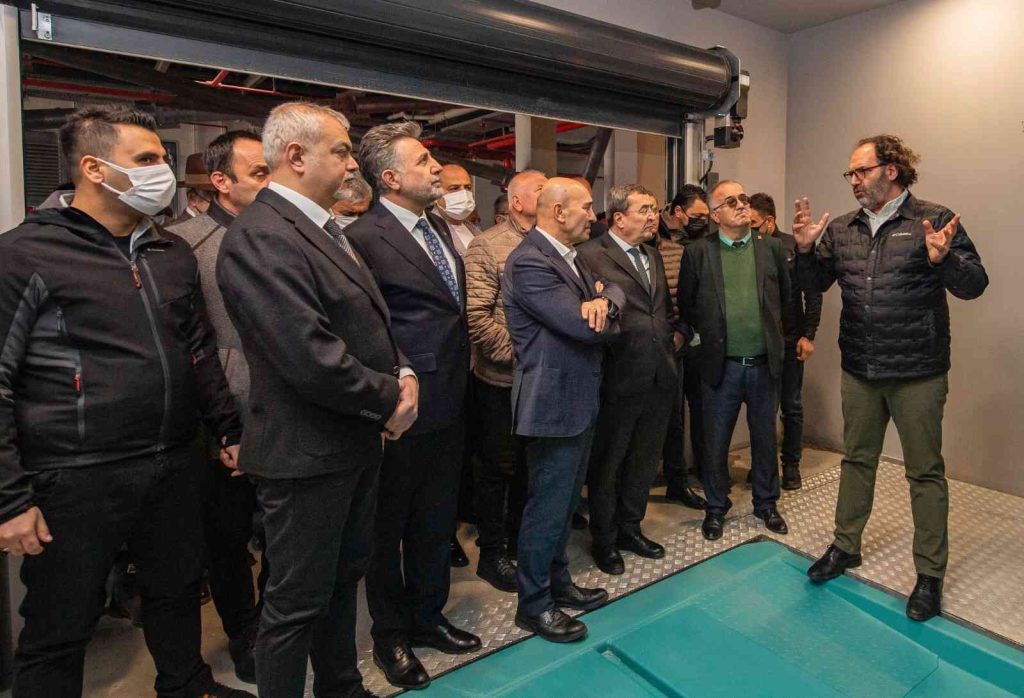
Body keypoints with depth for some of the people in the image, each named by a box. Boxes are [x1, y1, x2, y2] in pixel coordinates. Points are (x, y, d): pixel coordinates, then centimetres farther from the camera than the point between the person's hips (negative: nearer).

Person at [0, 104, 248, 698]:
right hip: (77, 480, -5)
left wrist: (230, 429, 13)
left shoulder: (175, 253, 8)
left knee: (179, 592, 21)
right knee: (60, 631, 11)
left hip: (176, 467, 6)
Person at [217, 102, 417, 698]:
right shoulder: (260, 238, -21)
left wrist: (403, 372, -2)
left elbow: (370, 320, 16)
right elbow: (310, 359, -28)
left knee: (344, 576, 24)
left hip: (356, 442, 10)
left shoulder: (325, 228, 11)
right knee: (298, 602, 8)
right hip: (308, 454, -10)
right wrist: (389, 396, -14)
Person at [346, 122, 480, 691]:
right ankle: (390, 635, 34)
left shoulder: (438, 226, 10)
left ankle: (427, 617, 41)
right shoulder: (365, 238, -17)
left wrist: (457, 381, 10)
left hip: (448, 406, 8)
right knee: (390, 530, 13)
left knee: (437, 524, 21)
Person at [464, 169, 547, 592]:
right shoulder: (488, 246, -9)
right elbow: (476, 316, -15)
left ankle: (518, 542, 37)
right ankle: (491, 553, 26)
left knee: (530, 466, 18)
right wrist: (516, 353, -17)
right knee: (497, 467, 8)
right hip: (502, 380, -5)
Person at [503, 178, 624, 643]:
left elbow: (614, 290, 7)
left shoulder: (570, 256, 12)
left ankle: (558, 581, 38)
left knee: (565, 499, 21)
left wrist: (603, 301, -17)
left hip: (580, 399, 10)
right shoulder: (529, 262, -20)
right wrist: (601, 311, -3)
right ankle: (533, 604, 21)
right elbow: (581, 325, -25)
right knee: (548, 505, 3)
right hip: (554, 403, -10)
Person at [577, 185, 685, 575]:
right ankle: (604, 540, 27)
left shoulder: (652, 255, 16)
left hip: (660, 377, 8)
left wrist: (675, 332, 11)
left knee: (644, 460, 19)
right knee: (607, 463, 9)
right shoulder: (591, 255, -12)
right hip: (619, 378, -7)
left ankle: (630, 528, 38)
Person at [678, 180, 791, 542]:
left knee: (765, 437, 15)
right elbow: (686, 306, 4)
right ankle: (716, 507, 27)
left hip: (764, 362, 2)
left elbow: (786, 297, 10)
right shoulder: (698, 253, -2)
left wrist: (770, 332, 9)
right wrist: (710, 332, 2)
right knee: (716, 440, 9)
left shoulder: (772, 247, 3)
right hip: (720, 364, -2)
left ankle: (766, 503, 34)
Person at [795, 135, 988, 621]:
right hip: (859, 370, 4)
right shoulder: (841, 230, 5)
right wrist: (805, 249, -8)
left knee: (925, 471, 7)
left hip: (917, 372, -4)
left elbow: (974, 285, -11)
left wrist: (943, 259, -30)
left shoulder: (934, 220, -7)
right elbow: (815, 283, 9)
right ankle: (845, 547, 33)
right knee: (856, 459, 17)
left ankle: (930, 574, 22)